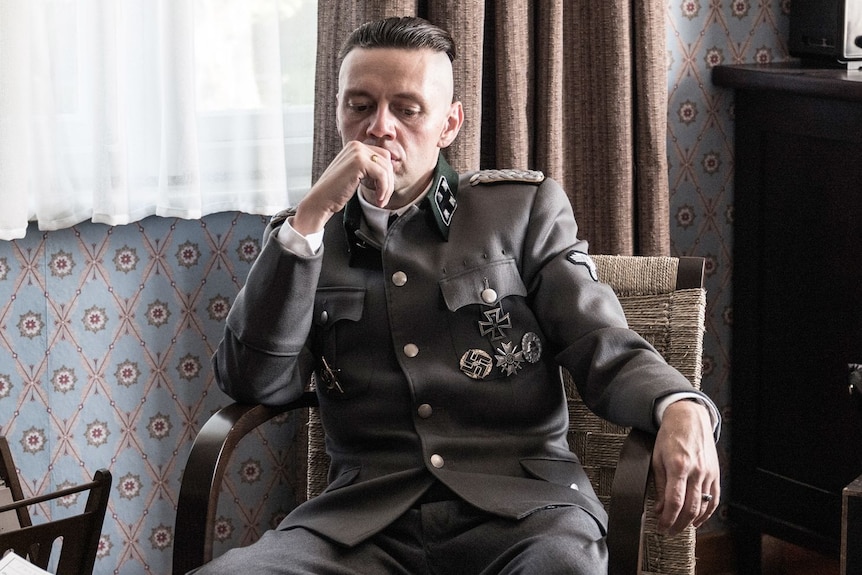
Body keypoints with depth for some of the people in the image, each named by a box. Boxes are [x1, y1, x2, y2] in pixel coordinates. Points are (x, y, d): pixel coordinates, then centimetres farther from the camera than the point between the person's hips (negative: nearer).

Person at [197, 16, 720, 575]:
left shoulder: (525, 208, 13)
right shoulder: (304, 237, 16)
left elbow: (606, 348, 4)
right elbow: (253, 382, 2)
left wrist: (682, 408, -18)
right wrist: (310, 219, -6)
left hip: (521, 506, -1)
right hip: (366, 519, 2)